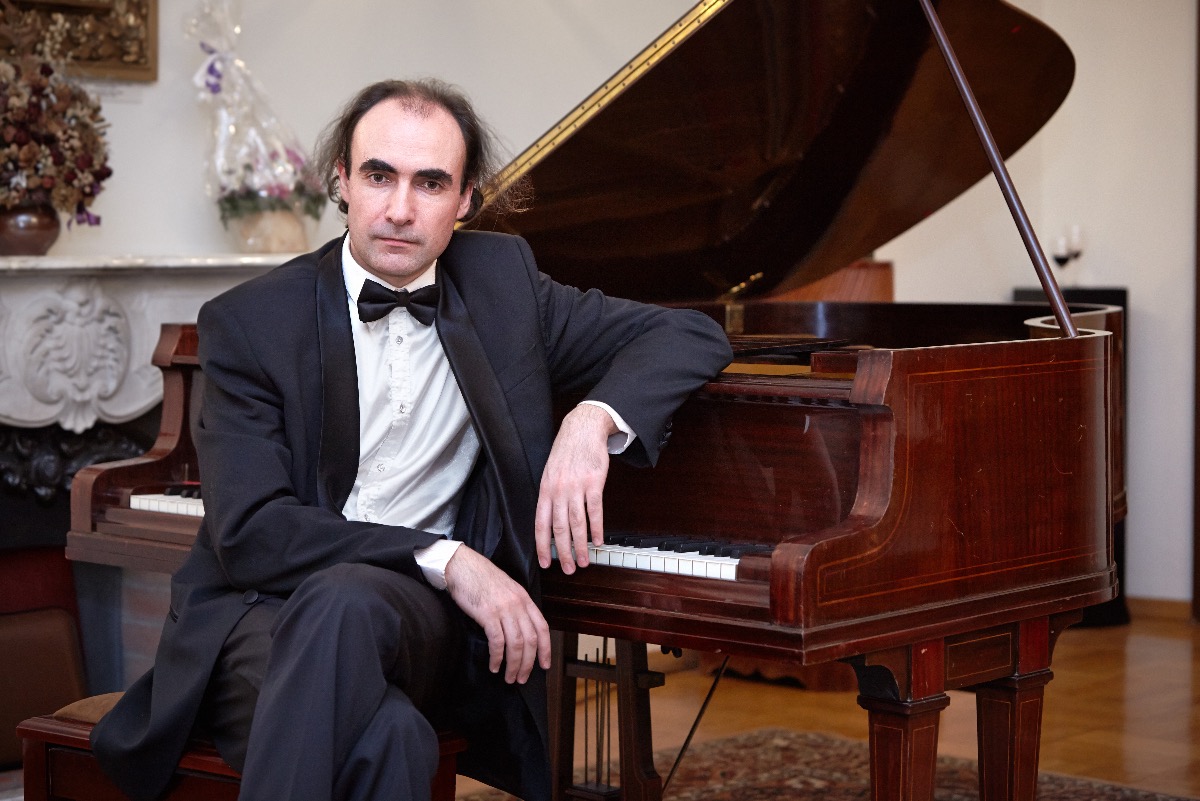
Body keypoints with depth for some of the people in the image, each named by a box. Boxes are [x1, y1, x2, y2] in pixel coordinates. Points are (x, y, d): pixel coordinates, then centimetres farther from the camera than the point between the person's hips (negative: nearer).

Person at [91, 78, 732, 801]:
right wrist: (443, 558, -22)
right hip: (265, 612, -2)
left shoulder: (499, 281, 9)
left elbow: (692, 336, 10)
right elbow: (249, 532, -12)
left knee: (343, 602, -36)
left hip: (420, 615, 3)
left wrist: (594, 420, -11)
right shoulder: (248, 324, -2)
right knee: (386, 735, -38)